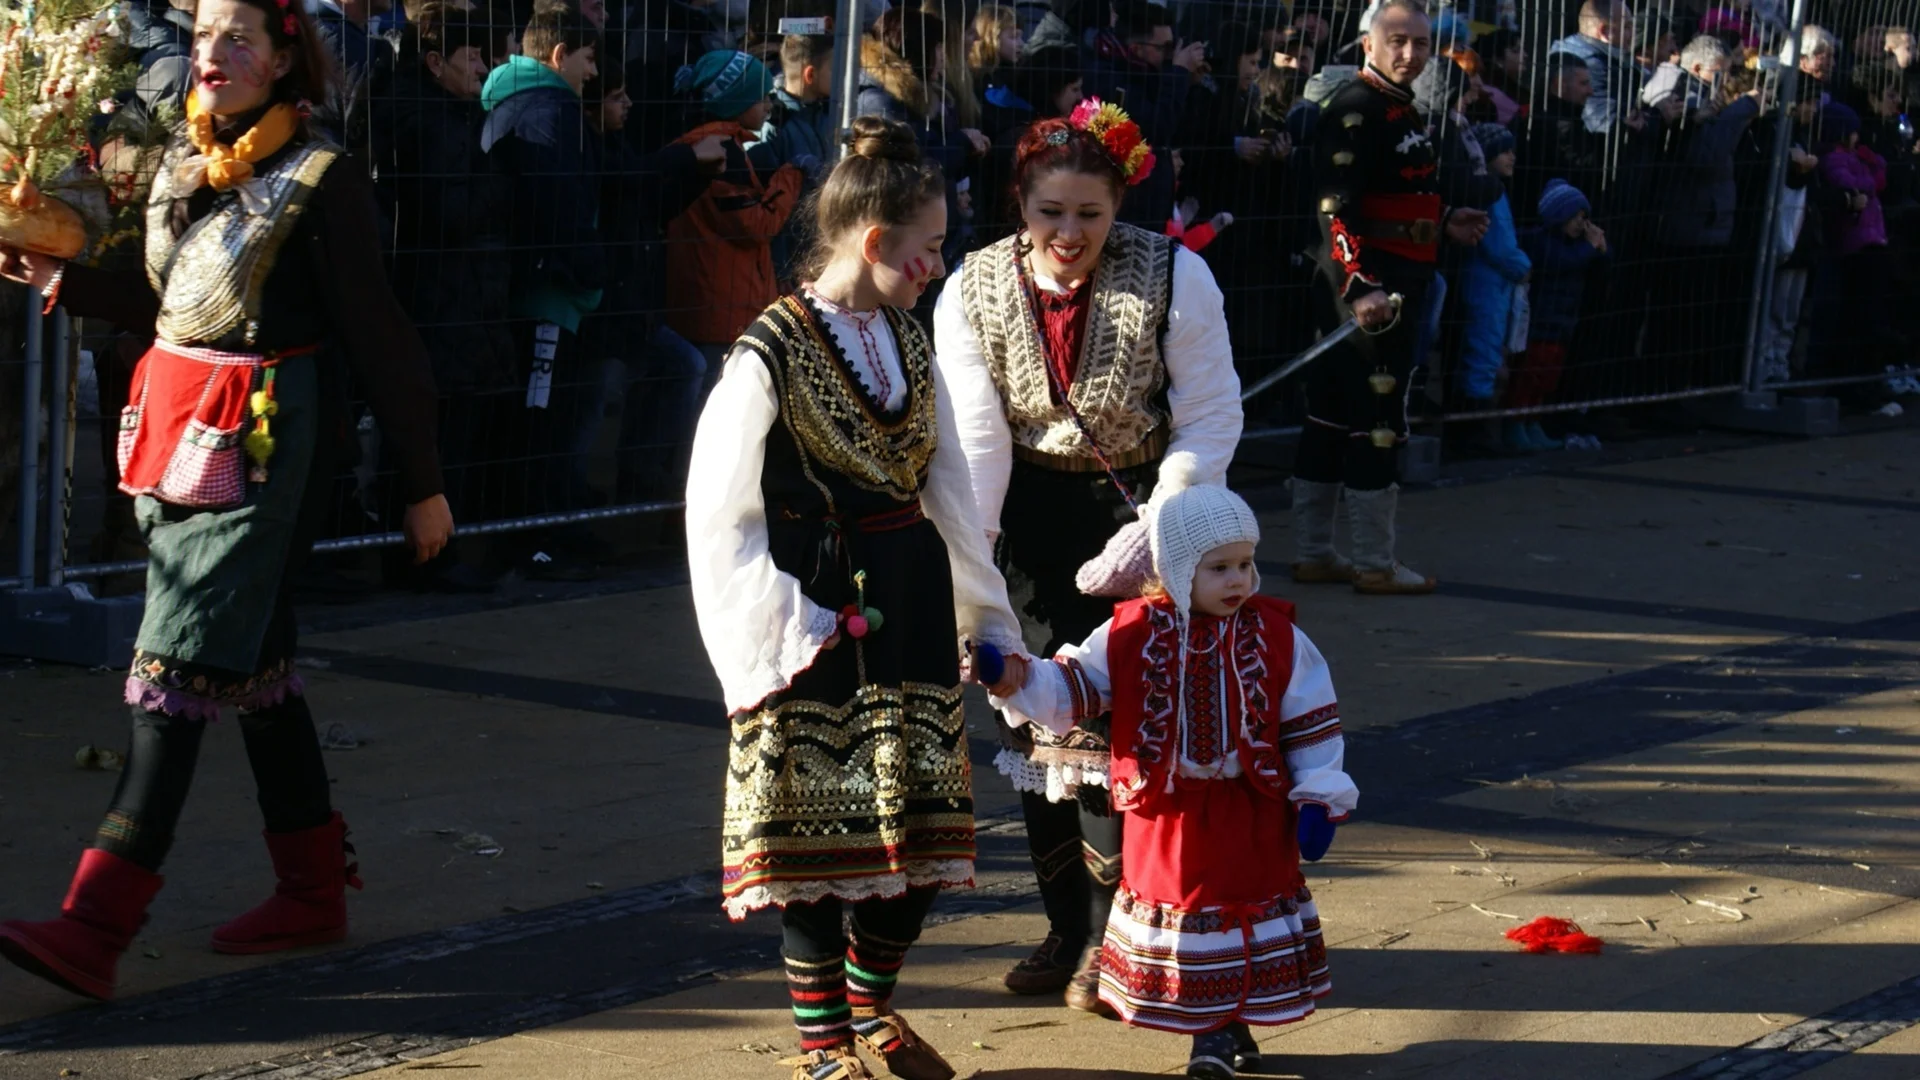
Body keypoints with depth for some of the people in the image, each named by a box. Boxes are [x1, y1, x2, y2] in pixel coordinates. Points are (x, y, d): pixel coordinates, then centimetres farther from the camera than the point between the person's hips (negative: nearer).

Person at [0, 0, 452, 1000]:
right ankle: (315, 890, 26)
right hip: (177, 424, 8)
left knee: (180, 663, -13)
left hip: (267, 440, -8)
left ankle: (94, 929, -18)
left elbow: (378, 338, -8)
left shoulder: (321, 182, -11)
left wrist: (423, 485, -5)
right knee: (253, 658, 14)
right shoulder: (183, 160, 10)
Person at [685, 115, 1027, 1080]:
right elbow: (721, 519, -12)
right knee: (820, 822, 0)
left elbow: (951, 493, 14)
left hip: (909, 605, 7)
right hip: (818, 620, -7)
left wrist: (993, 624, 15)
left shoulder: (908, 347, 9)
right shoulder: (769, 355, -13)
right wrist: (789, 631, -13)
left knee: (926, 822, 8)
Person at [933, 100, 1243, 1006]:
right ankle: (1065, 926, 22)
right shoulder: (974, 292, -7)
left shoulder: (1174, 278, -13)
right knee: (1033, 718, 7)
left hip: (1139, 512, -3)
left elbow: (1208, 420, -10)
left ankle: (1111, 934, 3)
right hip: (1031, 520, 3)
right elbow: (974, 431, -10)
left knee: (1110, 724, -11)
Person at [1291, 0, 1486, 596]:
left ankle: (1313, 552, 19)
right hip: (1363, 288, -10)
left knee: (1332, 418, 13)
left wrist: (1445, 224, 14)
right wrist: (1362, 287, -30)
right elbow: (1338, 207, -23)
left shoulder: (1403, 111, 17)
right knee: (1377, 419, -5)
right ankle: (1375, 563, 2)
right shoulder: (1354, 110, -14)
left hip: (1392, 289, 10)